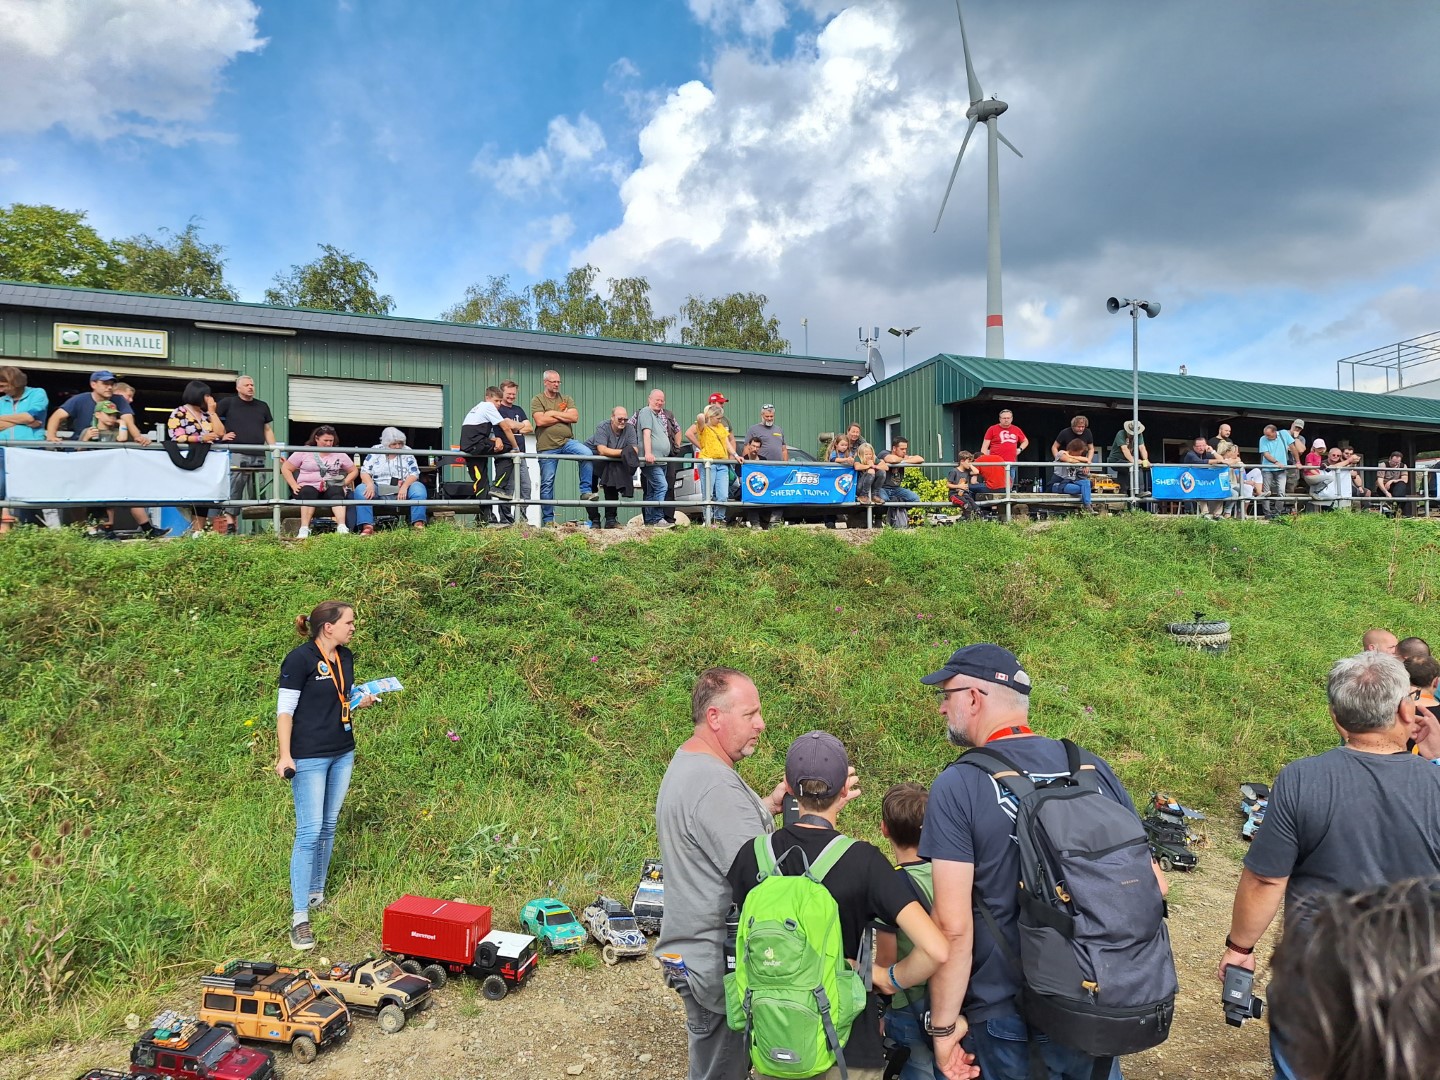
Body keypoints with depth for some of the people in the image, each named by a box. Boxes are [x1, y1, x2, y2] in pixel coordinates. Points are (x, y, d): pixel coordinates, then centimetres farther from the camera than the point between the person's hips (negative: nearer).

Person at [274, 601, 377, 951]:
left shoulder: (345, 656, 8)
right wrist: (285, 755, -19)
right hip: (309, 757, -7)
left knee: (328, 826, 15)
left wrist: (361, 702, 0)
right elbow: (285, 709, -14)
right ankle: (299, 919, -1)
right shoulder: (300, 658, -14)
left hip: (343, 754, 8)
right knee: (310, 832, -7)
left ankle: (316, 895, 29)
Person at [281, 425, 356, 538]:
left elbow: (354, 470, 19)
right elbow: (285, 468, 10)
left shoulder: (339, 454, 16)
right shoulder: (304, 452, 11)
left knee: (336, 491, -34)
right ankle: (304, 530, -48)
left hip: (332, 488, 1)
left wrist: (344, 483, 1)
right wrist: (294, 486, -3)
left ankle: (342, 527, -53)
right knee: (308, 493, -36)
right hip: (309, 487, -1)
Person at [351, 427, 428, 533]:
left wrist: (404, 486, -22)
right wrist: (370, 485, -23)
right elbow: (364, 472, 1)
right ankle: (367, 527, -37)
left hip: (402, 489, 0)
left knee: (419, 488, -30)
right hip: (379, 490, 0)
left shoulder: (407, 451, 5)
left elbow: (414, 473, -1)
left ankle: (418, 524, -35)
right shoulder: (375, 451, 5)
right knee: (360, 490, -27)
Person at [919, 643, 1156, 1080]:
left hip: (1007, 1016, -4)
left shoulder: (956, 786, -17)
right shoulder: (1093, 768, -3)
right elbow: (1152, 882, 3)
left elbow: (953, 926, -20)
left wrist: (944, 1024, -10)